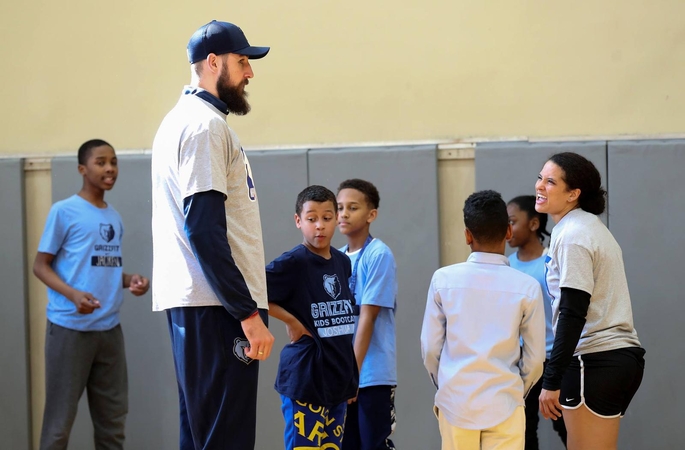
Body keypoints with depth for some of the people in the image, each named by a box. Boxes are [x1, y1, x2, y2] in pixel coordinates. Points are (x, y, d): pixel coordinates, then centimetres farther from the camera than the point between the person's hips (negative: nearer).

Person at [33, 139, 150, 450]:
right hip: (70, 328, -7)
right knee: (60, 417, -2)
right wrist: (74, 294, -22)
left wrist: (130, 280, 1)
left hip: (110, 329, 7)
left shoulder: (115, 218, 14)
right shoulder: (64, 212, -7)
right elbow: (41, 265, -7)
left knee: (113, 415, 10)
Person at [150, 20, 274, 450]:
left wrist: (250, 303, 20)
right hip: (214, 307, -11)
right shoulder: (205, 124, -10)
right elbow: (205, 231, -19)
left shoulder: (182, 120, 20)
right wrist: (248, 313, -20)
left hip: (191, 304, 11)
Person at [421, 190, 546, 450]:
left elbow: (430, 348, 1)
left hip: (455, 402, 1)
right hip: (504, 404, -1)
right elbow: (535, 359, 0)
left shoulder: (444, 279, -4)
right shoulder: (527, 287, -5)